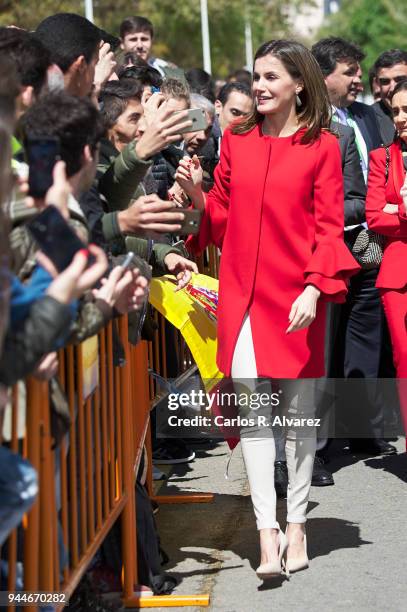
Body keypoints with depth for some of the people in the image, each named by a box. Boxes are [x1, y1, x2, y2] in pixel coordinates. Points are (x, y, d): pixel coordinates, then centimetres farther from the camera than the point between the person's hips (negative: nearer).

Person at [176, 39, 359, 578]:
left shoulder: (322, 146, 1)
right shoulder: (236, 140, 9)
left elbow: (329, 227, -3)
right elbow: (223, 219, 14)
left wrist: (315, 289, -15)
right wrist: (196, 194, -5)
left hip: (298, 296, -2)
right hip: (242, 293, 2)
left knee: (299, 410, 6)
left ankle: (296, 525, 19)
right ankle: (267, 536, -7)